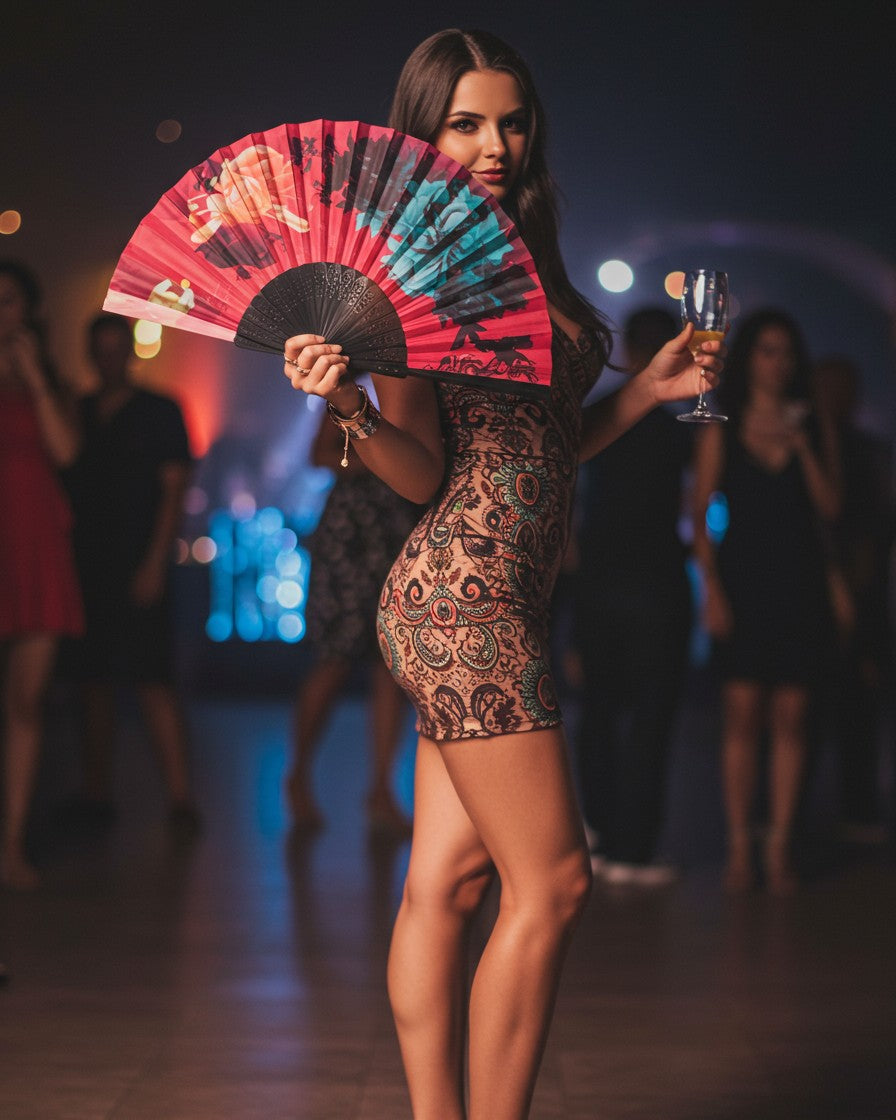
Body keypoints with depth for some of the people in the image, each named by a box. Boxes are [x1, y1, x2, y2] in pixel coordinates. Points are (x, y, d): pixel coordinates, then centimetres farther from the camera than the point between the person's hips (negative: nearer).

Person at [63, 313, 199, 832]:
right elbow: (62, 485, 14)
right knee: (95, 680, 7)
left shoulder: (160, 412, 3)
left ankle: (180, 795, -13)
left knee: (154, 679, -11)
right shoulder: (75, 413, 14)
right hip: (85, 565, 4)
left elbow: (174, 489, -2)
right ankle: (98, 792, 13)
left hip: (138, 566, -4)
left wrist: (155, 562, -11)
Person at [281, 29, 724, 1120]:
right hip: (466, 593, -8)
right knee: (550, 883, -6)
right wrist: (351, 407, -28)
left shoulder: (522, 261, 15)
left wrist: (652, 385, 13)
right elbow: (427, 473, -11)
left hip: (501, 600, 8)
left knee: (448, 879, 8)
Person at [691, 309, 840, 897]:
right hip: (742, 582, -1)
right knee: (742, 713, -6)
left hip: (800, 587, 2)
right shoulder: (721, 430, 6)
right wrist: (712, 588, -6)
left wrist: (801, 447, -10)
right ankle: (740, 845, -1)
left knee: (790, 717, -1)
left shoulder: (816, 430, 10)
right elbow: (701, 514, 3)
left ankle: (780, 847, 3)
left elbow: (830, 509, 0)